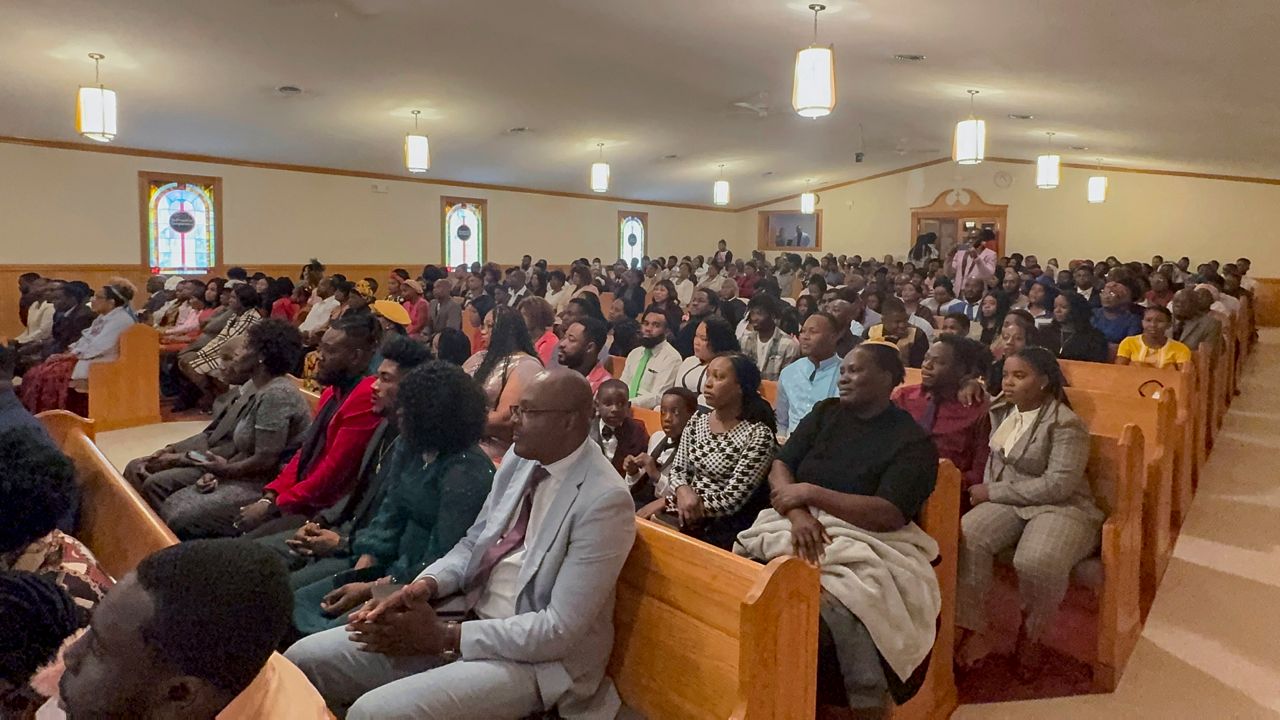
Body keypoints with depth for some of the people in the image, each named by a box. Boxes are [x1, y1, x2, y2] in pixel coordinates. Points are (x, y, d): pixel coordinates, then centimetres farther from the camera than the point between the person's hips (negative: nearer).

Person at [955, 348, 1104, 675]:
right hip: (1007, 501, 6)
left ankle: (1031, 634, -4)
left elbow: (1059, 484, -19)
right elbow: (996, 456, 29)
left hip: (1061, 507, -5)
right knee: (965, 537, -26)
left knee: (1036, 563, -35)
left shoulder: (1065, 424, -12)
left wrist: (992, 492, -15)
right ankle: (975, 632, -17)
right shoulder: (1001, 410, 9)